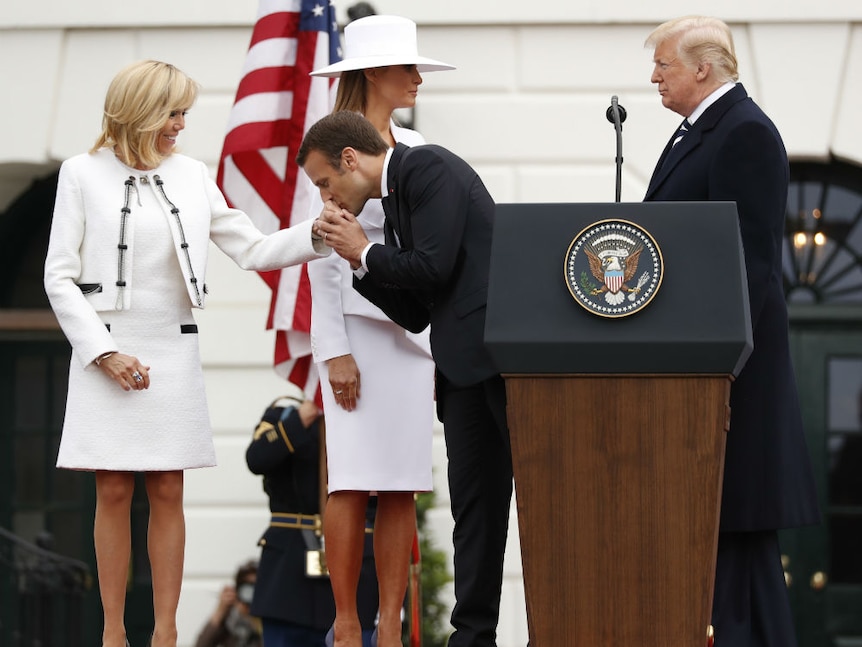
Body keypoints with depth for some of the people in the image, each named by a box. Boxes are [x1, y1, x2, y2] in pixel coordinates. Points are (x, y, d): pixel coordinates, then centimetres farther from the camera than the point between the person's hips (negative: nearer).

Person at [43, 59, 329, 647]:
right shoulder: (84, 174, -1)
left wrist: (315, 236, -9)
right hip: (108, 350, -2)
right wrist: (103, 352, -10)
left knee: (168, 494, 3)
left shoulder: (192, 175, 7)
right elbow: (60, 276, -2)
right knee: (113, 494, 1)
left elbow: (252, 250, 8)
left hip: (173, 350, 2)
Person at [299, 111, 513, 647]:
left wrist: (365, 252, 1)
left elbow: (435, 266, -16)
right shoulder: (394, 203, 22)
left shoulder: (429, 167, -5)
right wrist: (359, 261, 9)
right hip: (463, 366, 9)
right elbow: (415, 314, 20)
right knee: (475, 501, 6)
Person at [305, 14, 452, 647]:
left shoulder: (413, 147, 15)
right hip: (359, 326, -6)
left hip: (413, 330, 6)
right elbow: (323, 254, -8)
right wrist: (335, 351, -13)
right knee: (353, 482, -7)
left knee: (403, 487, 3)